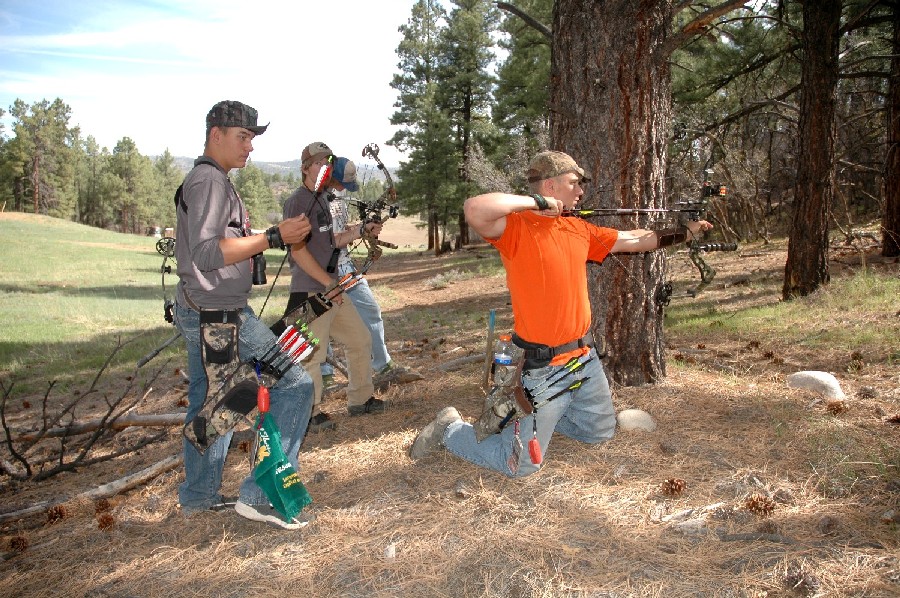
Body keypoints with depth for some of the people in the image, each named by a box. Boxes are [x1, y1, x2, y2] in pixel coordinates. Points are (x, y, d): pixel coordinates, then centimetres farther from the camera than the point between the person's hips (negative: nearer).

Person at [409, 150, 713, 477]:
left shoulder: (579, 228, 6)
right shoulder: (517, 227, -16)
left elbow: (635, 240, 17)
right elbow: (475, 209, -36)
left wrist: (687, 231, 20)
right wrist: (537, 201, -25)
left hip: (584, 359, 8)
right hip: (543, 368, -8)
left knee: (601, 432, 25)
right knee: (522, 464, 1)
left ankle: (533, 414, 37)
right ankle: (451, 429, 21)